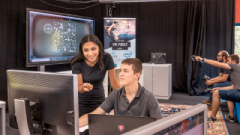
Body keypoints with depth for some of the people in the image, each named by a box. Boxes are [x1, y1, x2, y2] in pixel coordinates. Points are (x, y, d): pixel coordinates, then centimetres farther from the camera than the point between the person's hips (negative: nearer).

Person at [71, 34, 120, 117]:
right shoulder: (77, 63, -18)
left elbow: (114, 83, -9)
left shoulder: (107, 59, -18)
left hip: (99, 102, 1)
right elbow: (79, 87, -11)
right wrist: (84, 87, -34)